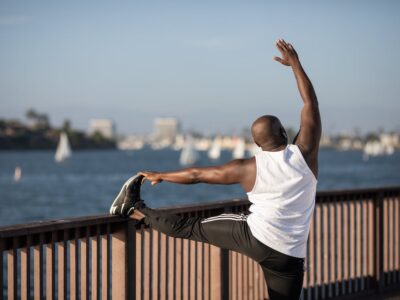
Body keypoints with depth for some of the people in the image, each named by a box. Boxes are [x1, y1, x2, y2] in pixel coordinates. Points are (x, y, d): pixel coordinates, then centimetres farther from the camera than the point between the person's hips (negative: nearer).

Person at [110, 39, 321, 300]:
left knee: (189, 228, 15)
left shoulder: (249, 168, 0)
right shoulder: (305, 153, -4)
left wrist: (160, 176, 24)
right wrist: (295, 63, 16)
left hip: (254, 236, 0)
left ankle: (135, 209, 25)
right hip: (288, 256, 1)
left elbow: (196, 175, 9)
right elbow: (311, 102, 7)